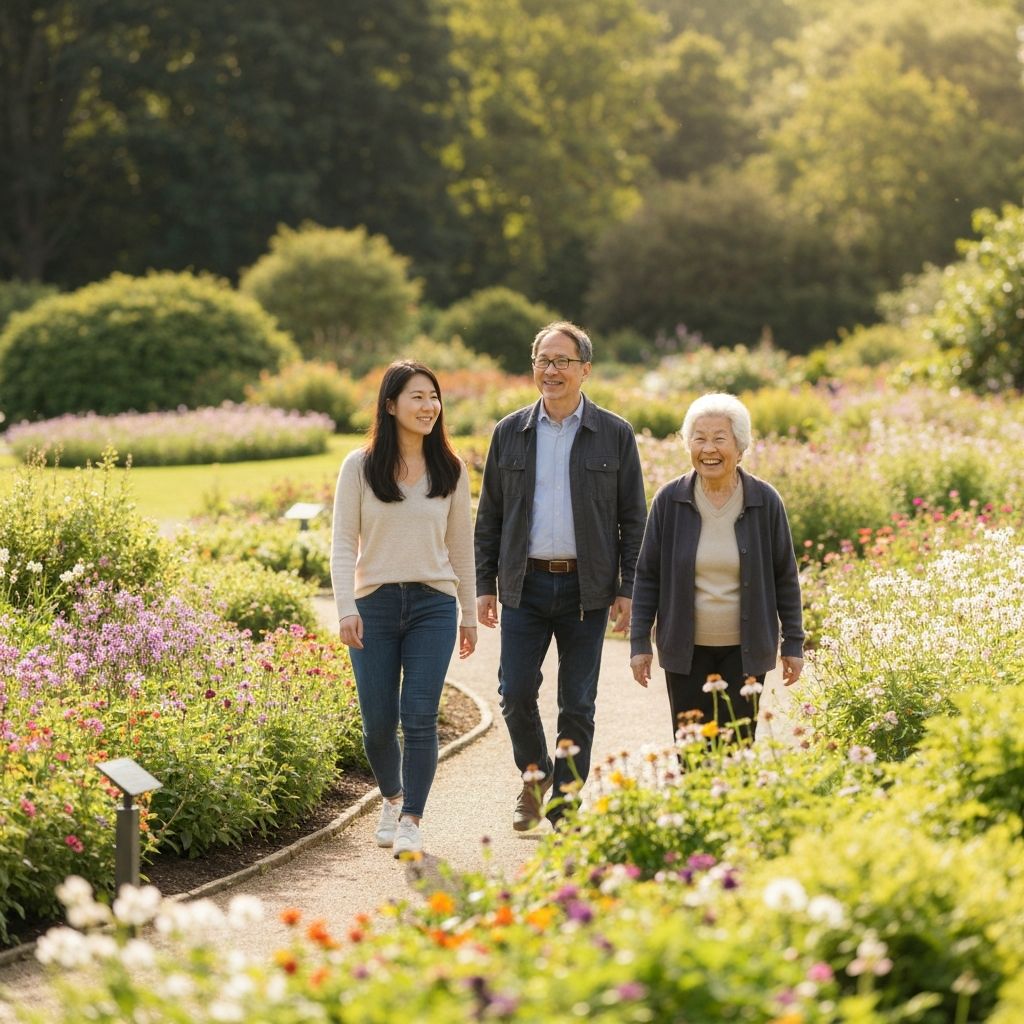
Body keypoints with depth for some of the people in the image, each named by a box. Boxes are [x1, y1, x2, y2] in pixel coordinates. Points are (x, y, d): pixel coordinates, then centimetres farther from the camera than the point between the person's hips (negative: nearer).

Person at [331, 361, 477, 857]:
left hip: (433, 605, 1)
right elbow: (343, 542, 0)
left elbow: (461, 545, 12)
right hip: (375, 605, -1)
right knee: (378, 723, 3)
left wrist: (470, 614, 13)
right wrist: (346, 608, -11)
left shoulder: (450, 470, 6)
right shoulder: (360, 467, 0)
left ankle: (411, 821, -1)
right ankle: (392, 797, 31)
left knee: (420, 718, -9)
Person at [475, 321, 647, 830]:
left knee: (578, 704, 3)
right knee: (516, 693, -3)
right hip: (525, 584, 1)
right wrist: (485, 585, 5)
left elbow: (633, 519, 3)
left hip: (586, 588, -1)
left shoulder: (615, 434, 1)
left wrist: (629, 589, -4)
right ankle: (534, 774, 23)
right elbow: (489, 516, 11)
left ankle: (565, 803, 14)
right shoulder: (509, 433, 7)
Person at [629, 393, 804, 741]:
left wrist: (793, 643, 4)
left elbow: (785, 577, 4)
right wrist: (640, 642, 1)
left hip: (745, 649, 0)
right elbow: (647, 576, 4)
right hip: (686, 649, 1)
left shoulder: (765, 501, -3)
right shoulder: (669, 500, -3)